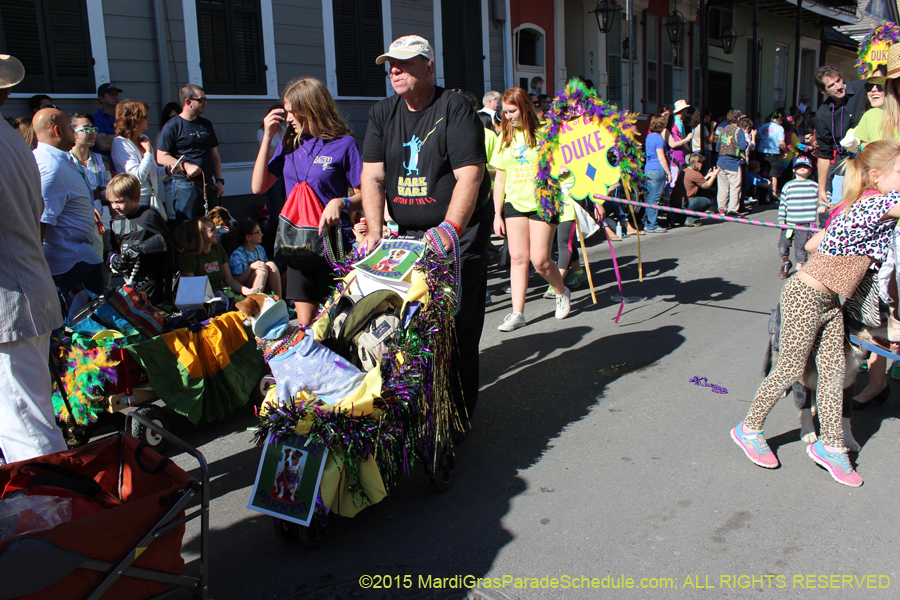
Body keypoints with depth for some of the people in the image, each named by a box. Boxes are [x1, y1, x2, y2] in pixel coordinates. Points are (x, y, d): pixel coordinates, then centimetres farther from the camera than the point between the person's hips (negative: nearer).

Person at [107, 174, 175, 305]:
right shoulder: (116, 222, 14)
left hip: (150, 279, -7)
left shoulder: (148, 216, -8)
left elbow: (164, 240, -18)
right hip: (128, 281, 7)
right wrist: (114, 259, -6)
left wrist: (140, 248, -23)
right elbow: (112, 249, 16)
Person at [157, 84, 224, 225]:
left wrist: (219, 181, 10)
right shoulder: (172, 126, -2)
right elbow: (161, 157, -6)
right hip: (185, 185, -6)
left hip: (208, 185, 6)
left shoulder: (206, 125, 18)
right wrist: (186, 167, -17)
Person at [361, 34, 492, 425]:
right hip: (406, 234, 5)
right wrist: (374, 231, -11)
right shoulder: (382, 114, 10)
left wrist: (450, 229, -29)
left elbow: (469, 176, -17)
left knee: (458, 326, -4)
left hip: (460, 233, -5)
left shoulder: (454, 109, -6)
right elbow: (372, 177, 3)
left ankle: (457, 414, 8)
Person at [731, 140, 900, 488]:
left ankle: (831, 446, 20)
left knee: (834, 371, 9)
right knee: (791, 369, 2)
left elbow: (812, 243, 14)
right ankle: (749, 429, 20)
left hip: (829, 301, 9)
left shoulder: (855, 208, 9)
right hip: (805, 298, -9)